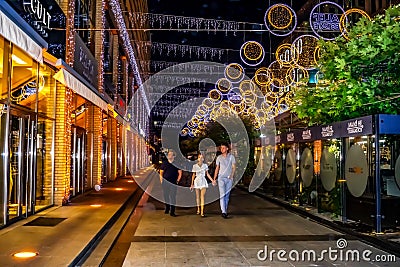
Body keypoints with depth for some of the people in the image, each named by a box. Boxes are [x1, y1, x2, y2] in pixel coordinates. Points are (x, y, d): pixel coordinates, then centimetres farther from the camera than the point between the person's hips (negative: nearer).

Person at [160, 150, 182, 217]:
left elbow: (180, 173, 7)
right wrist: (161, 179, 1)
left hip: (173, 183, -2)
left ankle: (172, 212, -4)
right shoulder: (164, 163, 8)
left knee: (173, 197, -6)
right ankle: (167, 209, 26)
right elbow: (161, 172, 13)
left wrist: (178, 180, 1)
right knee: (166, 196, 10)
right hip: (165, 182, 2)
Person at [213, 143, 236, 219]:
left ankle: (225, 210, 16)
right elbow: (217, 169, 10)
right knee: (222, 194, -10)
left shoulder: (231, 157, 3)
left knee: (227, 195, 6)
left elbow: (234, 167, 2)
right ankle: (223, 212, -15)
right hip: (221, 178, -1)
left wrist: (232, 175, -14)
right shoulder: (219, 157, 5)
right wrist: (214, 179, 6)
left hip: (229, 178, 1)